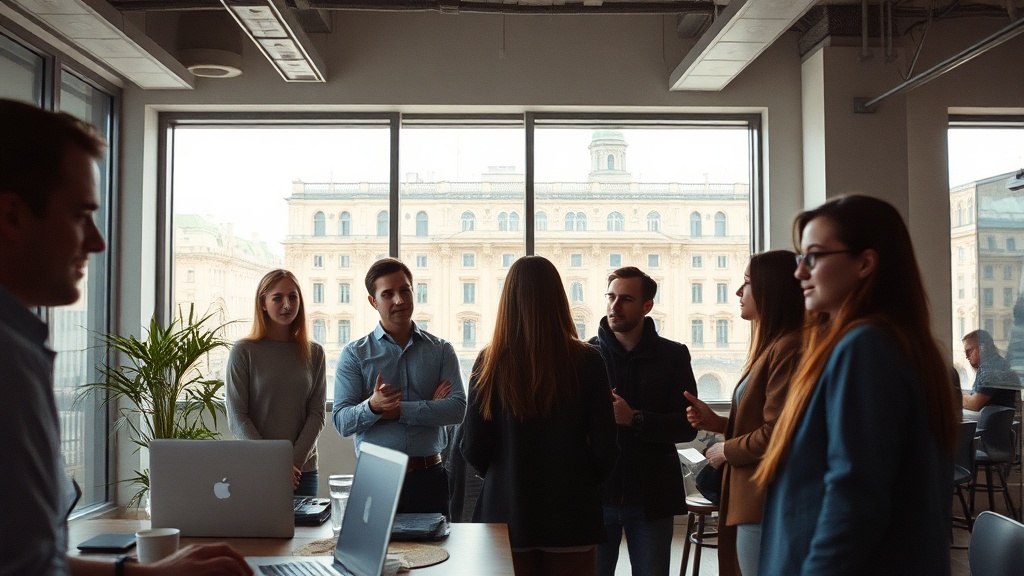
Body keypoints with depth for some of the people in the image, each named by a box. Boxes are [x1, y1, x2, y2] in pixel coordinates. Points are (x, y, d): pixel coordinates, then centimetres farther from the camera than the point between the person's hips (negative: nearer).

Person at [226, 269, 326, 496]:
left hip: (303, 470, 2)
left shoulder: (314, 353, 6)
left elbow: (317, 414, 2)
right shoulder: (243, 351, -3)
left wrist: (294, 460, -11)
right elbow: (237, 418, -6)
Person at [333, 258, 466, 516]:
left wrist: (399, 410, -12)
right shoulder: (354, 355, 4)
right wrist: (372, 407, -24)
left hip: (429, 477, 1)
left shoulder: (441, 350, 7)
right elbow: (342, 422, -5)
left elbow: (457, 408, -6)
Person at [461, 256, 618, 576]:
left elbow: (473, 448, -5)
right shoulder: (586, 361, -10)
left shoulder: (490, 362, -9)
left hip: (507, 512, 0)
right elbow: (604, 447, -7)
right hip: (571, 514, 0)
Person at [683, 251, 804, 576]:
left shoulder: (788, 348, -17)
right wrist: (718, 423, 7)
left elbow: (776, 434, -22)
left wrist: (726, 450, -8)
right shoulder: (770, 346, 16)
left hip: (764, 507, -10)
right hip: (751, 502, 10)